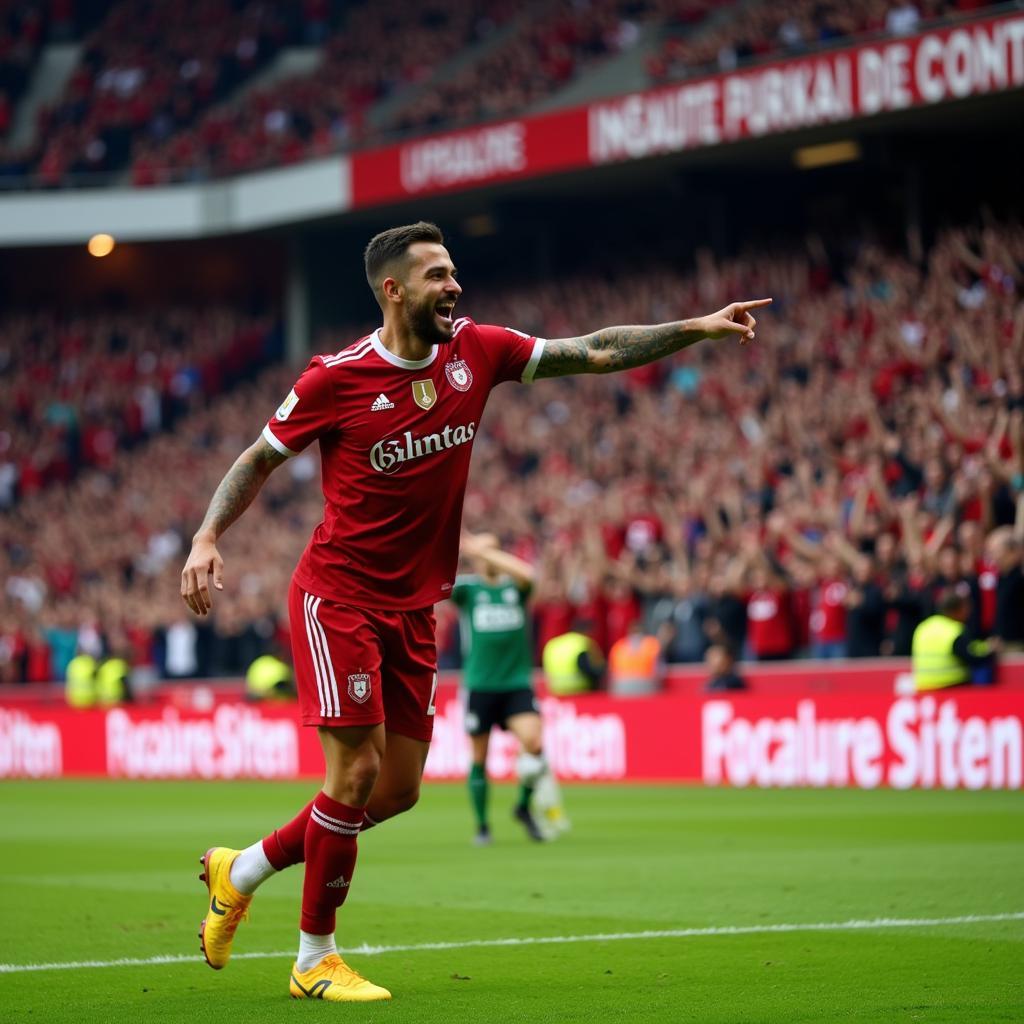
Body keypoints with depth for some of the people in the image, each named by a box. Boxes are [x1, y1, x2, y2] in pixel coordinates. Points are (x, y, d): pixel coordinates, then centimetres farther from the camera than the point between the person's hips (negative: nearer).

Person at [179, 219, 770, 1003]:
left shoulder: (475, 351, 0)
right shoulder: (336, 379, -12)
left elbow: (593, 353, 4)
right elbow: (259, 460, -1)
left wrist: (701, 327, -2)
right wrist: (207, 538, -14)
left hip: (413, 607, 6)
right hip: (338, 594, -6)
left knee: (397, 790, 7)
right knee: (357, 770, -12)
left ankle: (241, 872, 26)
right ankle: (315, 961, 4)